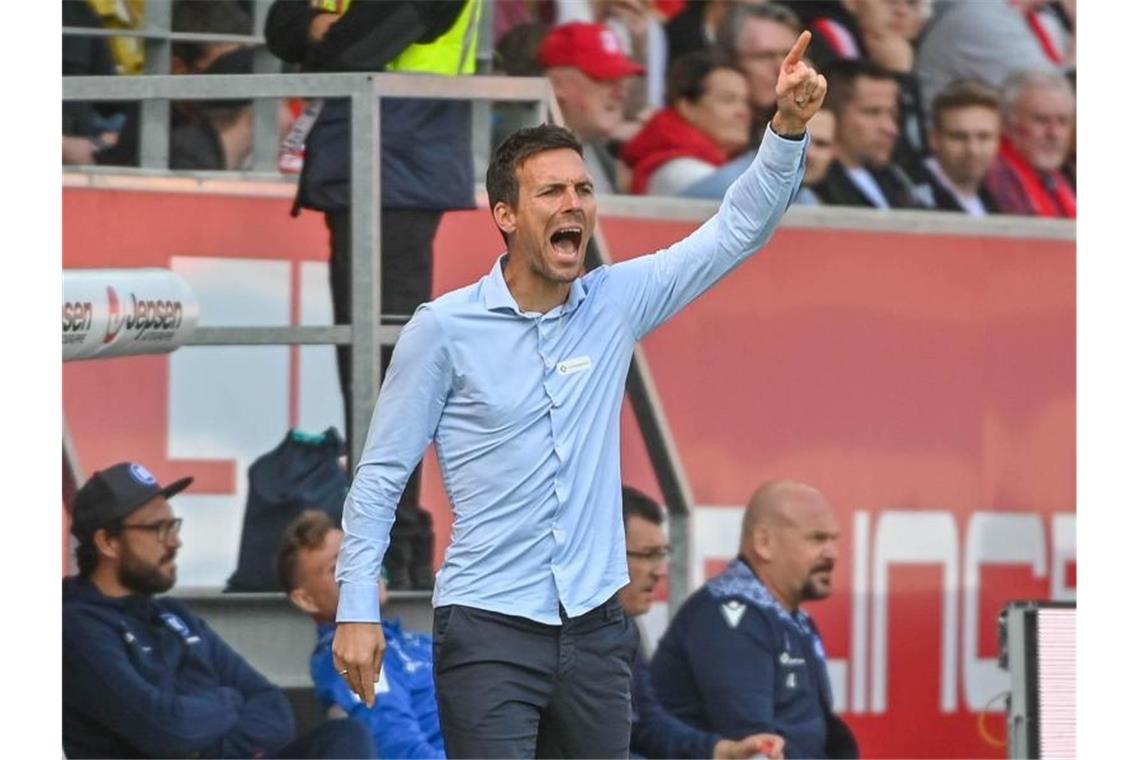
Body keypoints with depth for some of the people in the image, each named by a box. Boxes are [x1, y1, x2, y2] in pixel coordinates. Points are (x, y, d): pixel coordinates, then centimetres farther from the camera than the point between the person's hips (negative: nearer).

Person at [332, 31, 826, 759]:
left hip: (596, 624, 4)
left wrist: (788, 127, -13)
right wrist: (357, 609, -7)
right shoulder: (444, 329, -6)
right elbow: (381, 476, -2)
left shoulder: (616, 303, 4)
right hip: (488, 629, -4)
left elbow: (740, 228, 2)